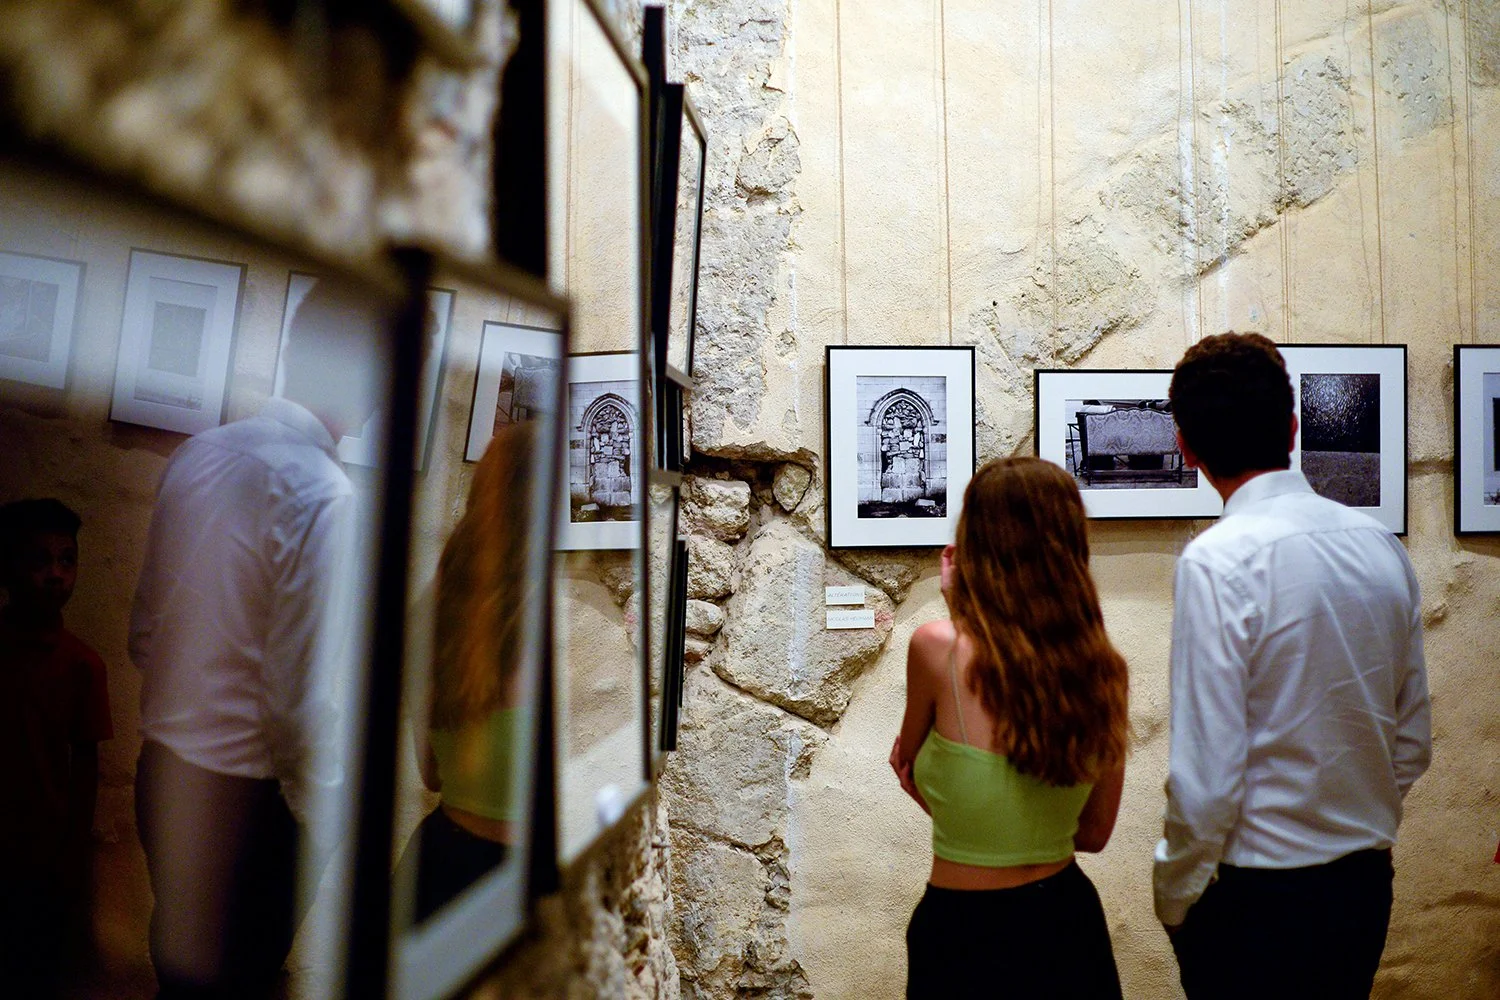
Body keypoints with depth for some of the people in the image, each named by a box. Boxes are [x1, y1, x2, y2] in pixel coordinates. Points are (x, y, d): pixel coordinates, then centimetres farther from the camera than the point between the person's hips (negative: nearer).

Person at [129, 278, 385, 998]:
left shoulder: (197, 454, 0)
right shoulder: (324, 494, -23)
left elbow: (144, 632, 9)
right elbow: (302, 697, -23)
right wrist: (329, 830, -10)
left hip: (161, 773, 7)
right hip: (244, 796, -7)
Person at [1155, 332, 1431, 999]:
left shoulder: (1219, 562, -20)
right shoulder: (1382, 547, 1)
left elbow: (1207, 774, -20)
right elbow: (1413, 742, 9)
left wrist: (1174, 900, -6)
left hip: (1257, 896, -6)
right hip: (1366, 884, 7)